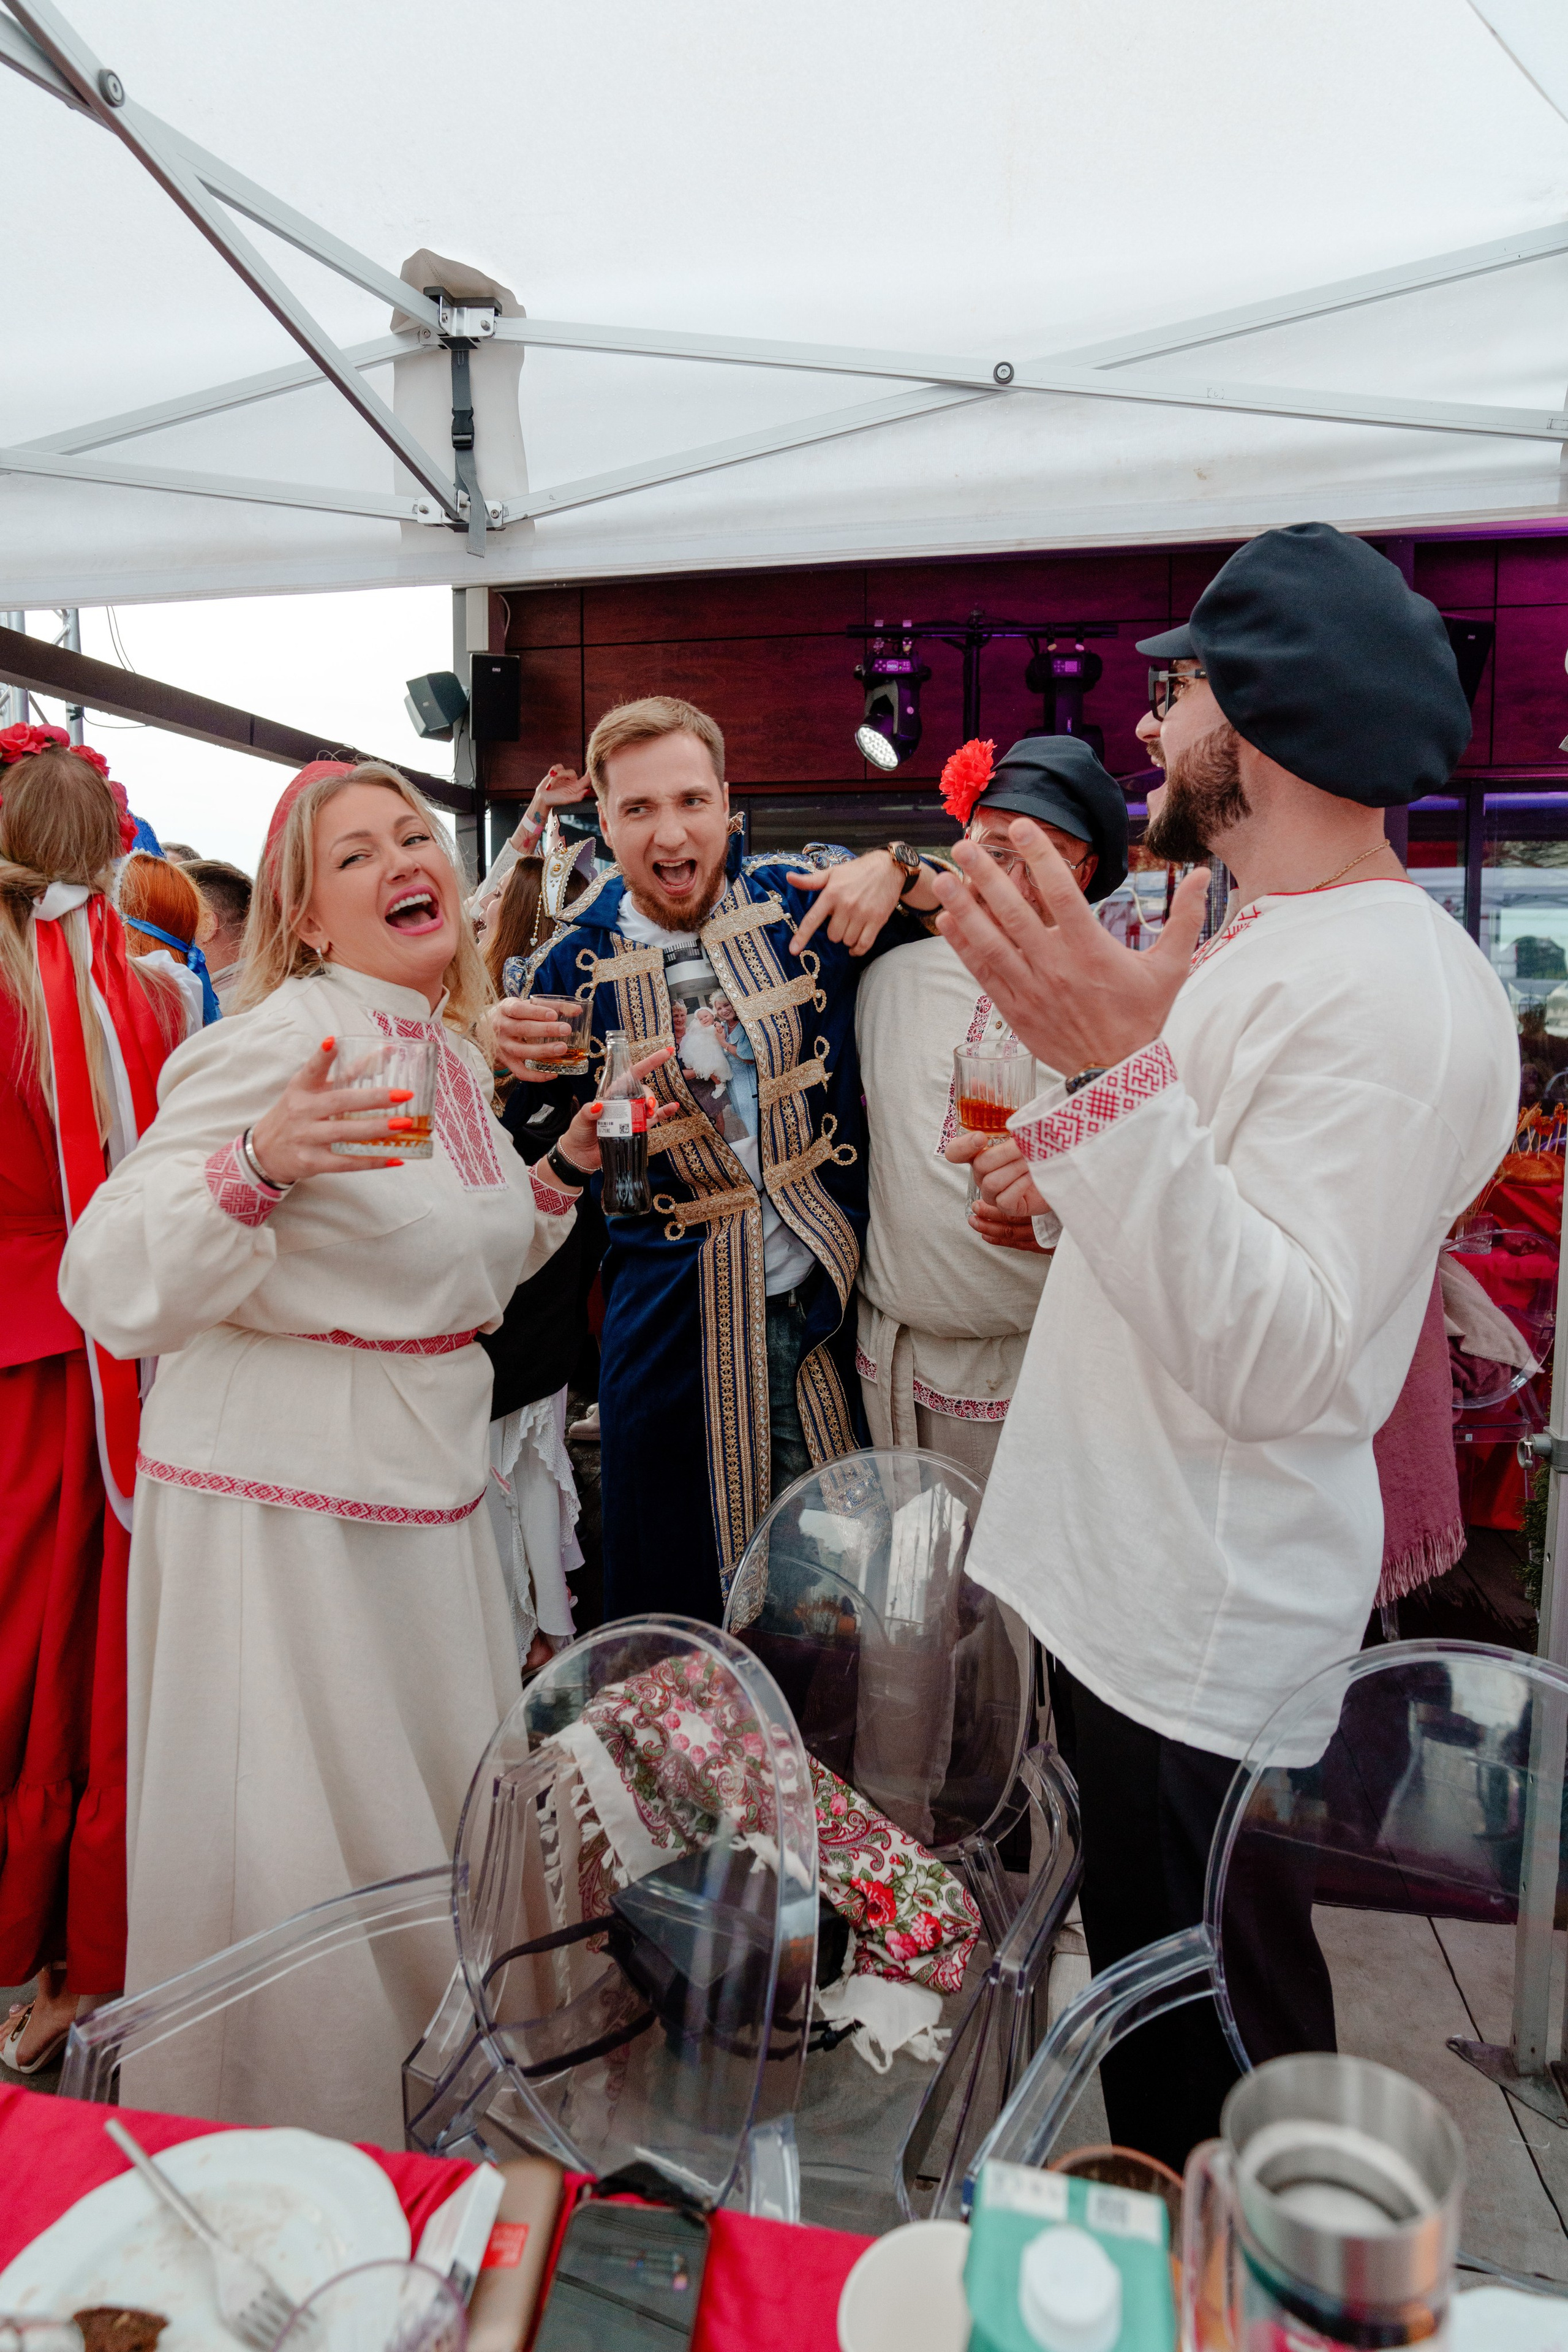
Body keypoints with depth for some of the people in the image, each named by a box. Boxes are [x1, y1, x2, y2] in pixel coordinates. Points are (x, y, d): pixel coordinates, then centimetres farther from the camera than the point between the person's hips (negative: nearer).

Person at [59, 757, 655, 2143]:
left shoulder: (456, 1050, 10)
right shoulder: (277, 1040, -15)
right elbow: (116, 1287, -19)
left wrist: (564, 1170, 9)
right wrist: (259, 1166, -35)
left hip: (426, 1487, 8)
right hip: (282, 1503, -7)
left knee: (436, 1831, 18)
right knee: (292, 1864, 3)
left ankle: (419, 2148, 43)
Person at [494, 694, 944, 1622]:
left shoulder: (801, 900, -1)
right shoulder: (577, 964, -1)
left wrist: (896, 870, -13)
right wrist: (504, 1057, -13)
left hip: (828, 1296, 1)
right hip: (675, 1322, 0)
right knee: (677, 1593, 12)